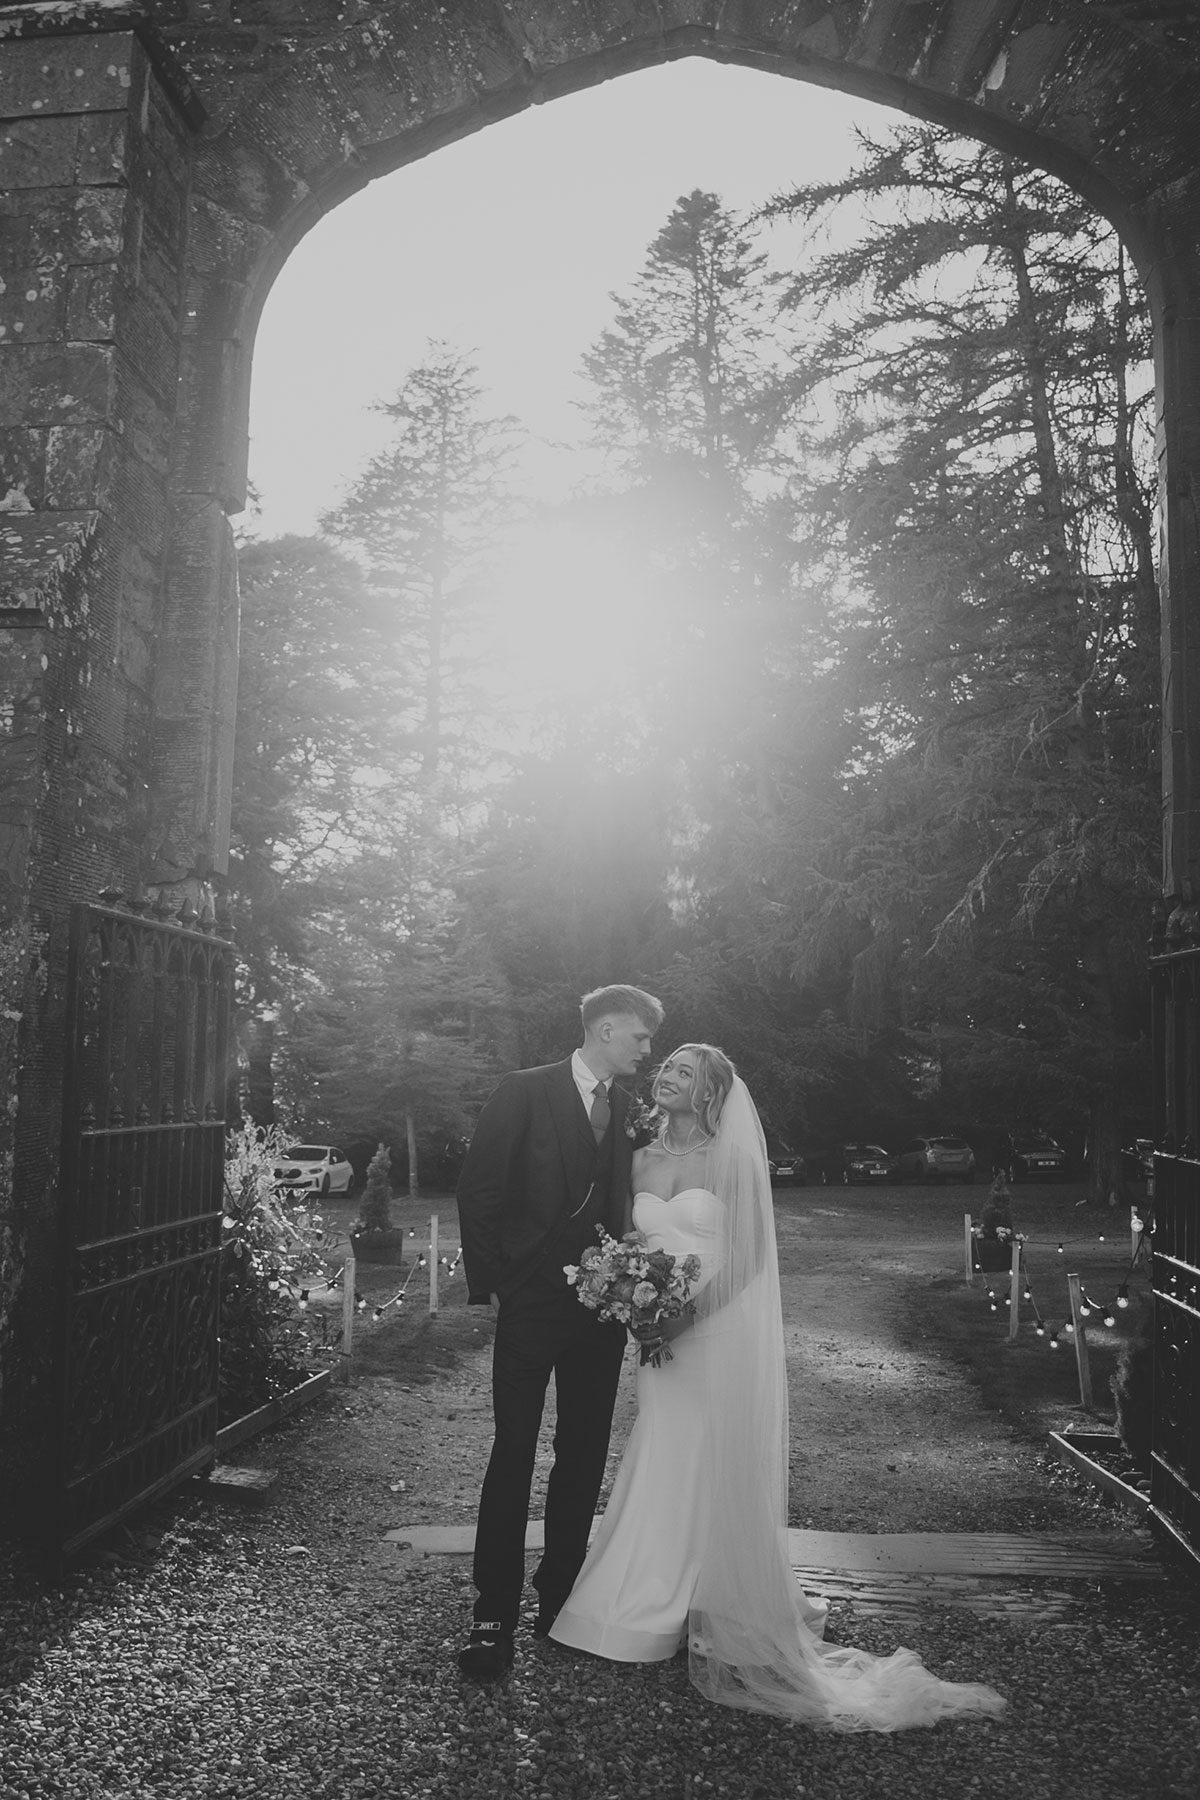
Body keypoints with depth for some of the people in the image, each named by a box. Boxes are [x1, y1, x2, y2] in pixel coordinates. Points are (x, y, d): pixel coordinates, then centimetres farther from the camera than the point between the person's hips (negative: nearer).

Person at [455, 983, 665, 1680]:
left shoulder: (631, 1110, 8)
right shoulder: (526, 1092, -6)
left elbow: (624, 1204, 11)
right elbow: (478, 1190, -6)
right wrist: (490, 1282, -7)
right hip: (532, 1304, -5)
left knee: (585, 1458, 11)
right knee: (513, 1455, -1)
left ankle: (558, 1598, 25)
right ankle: (494, 1617, 9)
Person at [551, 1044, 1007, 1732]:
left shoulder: (734, 1160, -8)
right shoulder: (643, 1159, 8)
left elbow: (751, 1254, -12)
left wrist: (691, 1313, -19)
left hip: (720, 1333, -5)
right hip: (660, 1334, 5)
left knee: (716, 1467, 2)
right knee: (664, 1465, 9)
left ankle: (725, 1614, 17)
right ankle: (661, 1603, 22)